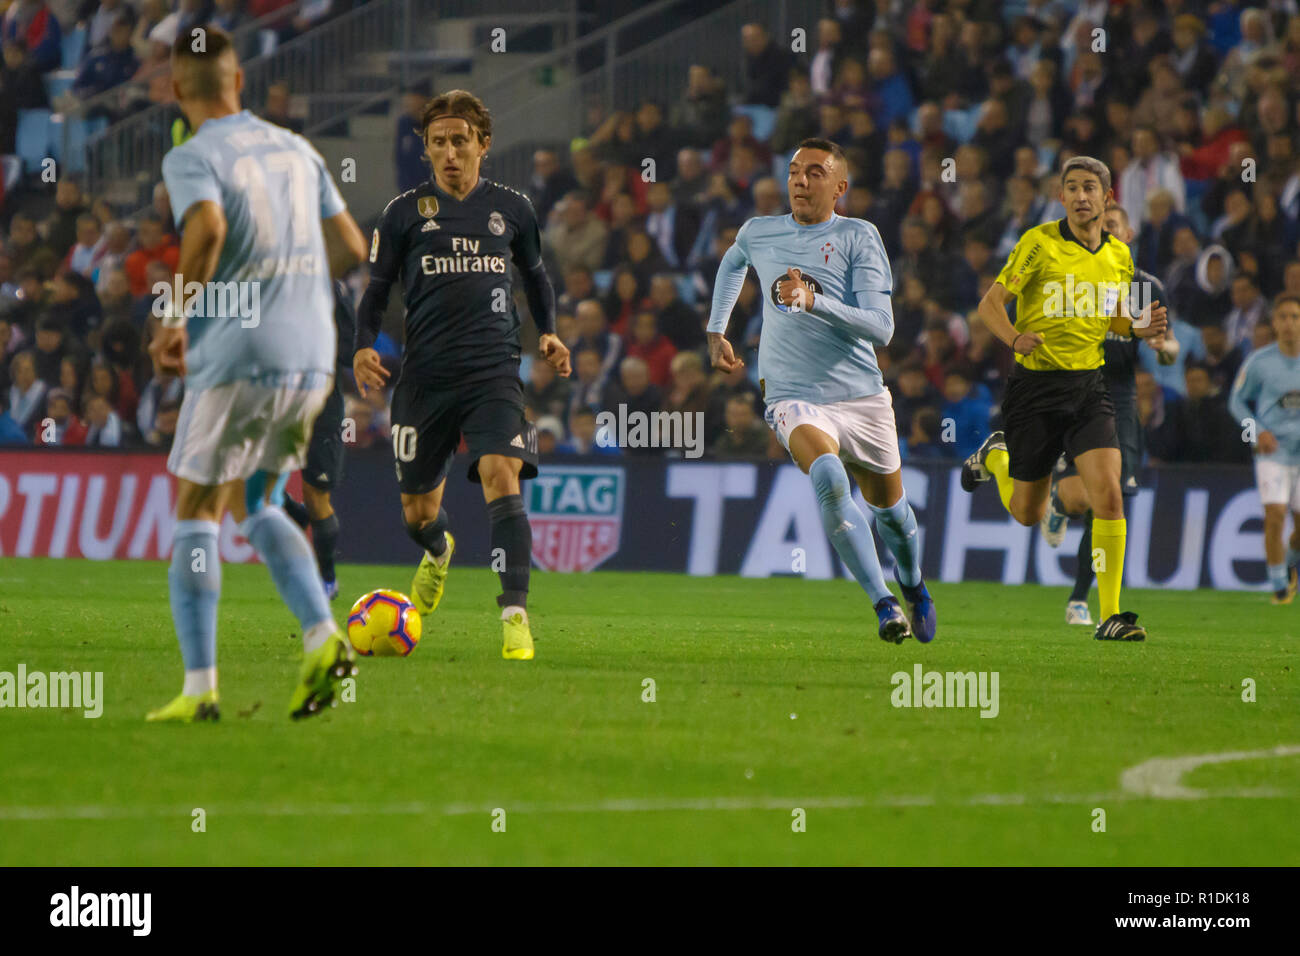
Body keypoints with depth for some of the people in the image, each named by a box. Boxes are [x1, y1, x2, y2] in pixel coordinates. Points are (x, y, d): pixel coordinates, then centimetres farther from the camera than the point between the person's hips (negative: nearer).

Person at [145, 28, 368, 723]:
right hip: (311, 358, 6)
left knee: (196, 517, 6)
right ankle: (322, 638, -2)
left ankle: (199, 688, 0)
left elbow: (208, 227, -27)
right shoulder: (296, 150, 13)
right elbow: (350, 249, 13)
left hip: (236, 358, -6)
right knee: (255, 508, 19)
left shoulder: (192, 159, -6)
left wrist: (175, 319, -15)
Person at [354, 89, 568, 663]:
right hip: (425, 376, 1)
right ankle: (438, 552, 48)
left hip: (494, 372, -1)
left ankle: (514, 612, -26)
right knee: (417, 509, 9)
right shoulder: (406, 212, 4)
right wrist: (364, 346, -7)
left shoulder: (511, 208, 9)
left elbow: (535, 273, 25)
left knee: (501, 476, -24)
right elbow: (377, 289, 10)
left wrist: (548, 334, 11)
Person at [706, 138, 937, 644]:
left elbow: (881, 328, -14)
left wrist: (812, 301, -26)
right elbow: (732, 263, 33)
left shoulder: (858, 237, -5)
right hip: (794, 397, 0)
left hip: (862, 394, 0)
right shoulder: (757, 233, 6)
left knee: (888, 507, 15)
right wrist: (716, 331, 27)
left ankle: (913, 586, 49)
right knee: (829, 477, -31)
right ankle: (884, 606, -30)